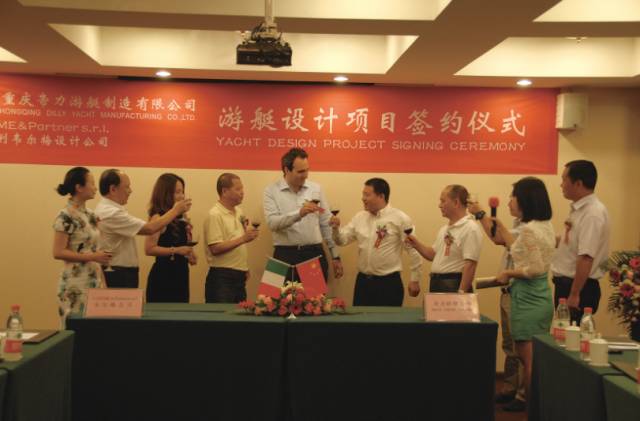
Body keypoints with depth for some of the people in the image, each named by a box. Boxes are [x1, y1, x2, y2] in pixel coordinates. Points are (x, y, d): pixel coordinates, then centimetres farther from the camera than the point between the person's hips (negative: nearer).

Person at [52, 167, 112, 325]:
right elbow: (58, 252, -17)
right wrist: (92, 257, -20)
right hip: (75, 283, -7)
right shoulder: (66, 216, -13)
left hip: (92, 281, 8)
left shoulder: (89, 214, 10)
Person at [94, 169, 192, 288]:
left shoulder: (107, 210, 14)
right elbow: (149, 229, -21)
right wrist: (175, 210, -10)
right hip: (118, 276, -10)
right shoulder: (111, 213, -20)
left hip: (120, 274, 10)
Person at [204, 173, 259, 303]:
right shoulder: (215, 215, -13)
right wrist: (243, 239, -22)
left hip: (239, 276, 8)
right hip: (222, 278, -8)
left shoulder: (238, 212, 12)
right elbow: (215, 248, -21)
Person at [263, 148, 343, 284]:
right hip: (286, 255, -2)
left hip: (315, 253, 2)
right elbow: (272, 222, -15)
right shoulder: (271, 191, -1)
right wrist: (299, 213, -29)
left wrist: (335, 255, 9)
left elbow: (326, 224, 10)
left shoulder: (316, 189, 7)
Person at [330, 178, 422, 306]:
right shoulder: (359, 217, 7)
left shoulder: (400, 219, -8)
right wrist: (336, 229, -12)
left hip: (389, 282, -5)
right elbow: (342, 240, 9)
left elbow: (413, 251, -7)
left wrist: (415, 280, -6)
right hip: (362, 281, 5)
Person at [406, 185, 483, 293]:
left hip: (454, 286, -8)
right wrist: (417, 245, 5)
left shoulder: (470, 229, -14)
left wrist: (461, 294, -24)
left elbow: (470, 265, -20)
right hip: (436, 285, 9)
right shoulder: (444, 229, 15)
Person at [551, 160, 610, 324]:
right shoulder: (579, 209, 10)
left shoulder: (593, 213, -20)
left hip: (579, 287, -9)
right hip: (566, 283, 9)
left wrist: (574, 294, -24)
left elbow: (586, 258, -25)